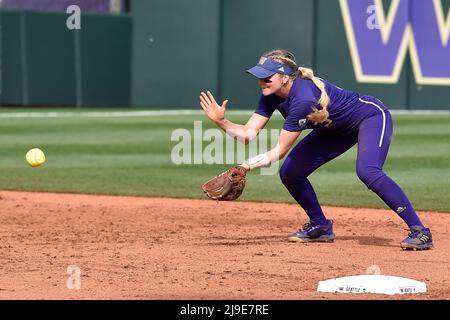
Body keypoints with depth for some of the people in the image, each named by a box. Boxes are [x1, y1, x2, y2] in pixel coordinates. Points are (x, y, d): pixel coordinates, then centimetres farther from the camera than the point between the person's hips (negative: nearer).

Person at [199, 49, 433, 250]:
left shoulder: (303, 98, -37)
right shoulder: (272, 95, -13)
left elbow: (280, 151, -35)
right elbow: (248, 134, -15)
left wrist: (247, 166, -44)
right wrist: (222, 122, -31)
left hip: (372, 115, -9)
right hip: (337, 129, 9)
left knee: (367, 171, -34)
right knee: (290, 173, 0)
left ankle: (419, 231, -30)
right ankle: (320, 227, 20)